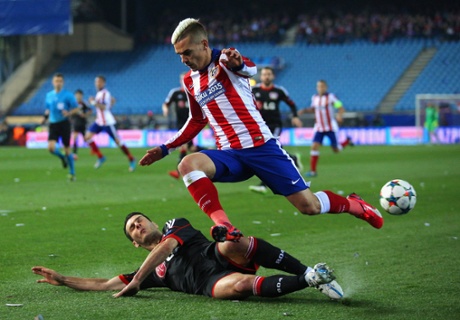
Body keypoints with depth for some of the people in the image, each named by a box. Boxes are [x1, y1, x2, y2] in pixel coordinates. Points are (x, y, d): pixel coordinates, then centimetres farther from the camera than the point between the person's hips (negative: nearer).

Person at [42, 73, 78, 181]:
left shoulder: (68, 95, -5)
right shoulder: (49, 95, 9)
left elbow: (76, 108, -3)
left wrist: (68, 113, -22)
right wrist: (45, 116, 2)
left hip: (64, 123, -3)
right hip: (53, 124, 3)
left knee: (67, 149, 1)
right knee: (51, 148, -15)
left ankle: (72, 173, 14)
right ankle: (62, 157, 19)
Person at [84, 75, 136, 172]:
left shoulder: (105, 93, -14)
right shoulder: (99, 93, 13)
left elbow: (105, 107, -25)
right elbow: (112, 100, 26)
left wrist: (94, 102, -26)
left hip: (107, 122, -9)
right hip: (99, 122, 9)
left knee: (117, 141, -6)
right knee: (87, 137, -2)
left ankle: (132, 160, 6)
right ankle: (100, 157, 6)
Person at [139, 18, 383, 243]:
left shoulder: (225, 61, -6)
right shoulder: (189, 81, 12)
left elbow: (252, 70, -31)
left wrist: (239, 65, -56)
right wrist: (164, 149, 22)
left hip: (261, 147, -5)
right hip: (228, 155, 5)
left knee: (309, 206, -8)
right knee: (187, 165, -28)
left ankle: (353, 205, 24)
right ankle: (224, 226, -41)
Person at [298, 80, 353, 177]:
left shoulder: (331, 97, -10)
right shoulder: (314, 97, 5)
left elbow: (341, 108, -12)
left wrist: (339, 115, -34)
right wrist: (305, 110, 4)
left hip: (331, 128, -3)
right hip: (319, 128, 3)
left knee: (336, 150, 4)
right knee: (314, 147, -14)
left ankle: (347, 141, 36)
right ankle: (313, 171, -10)